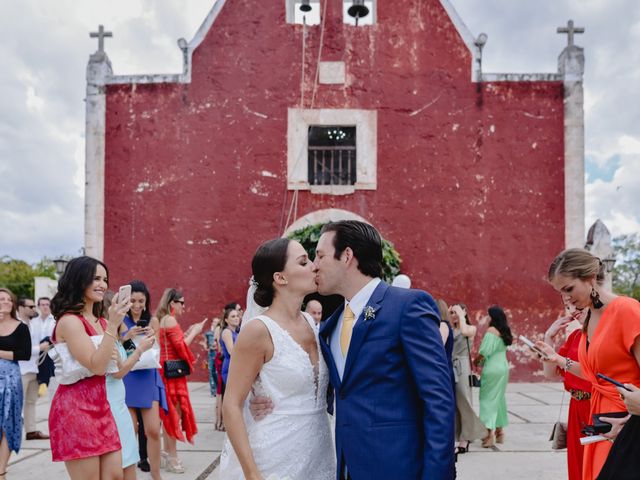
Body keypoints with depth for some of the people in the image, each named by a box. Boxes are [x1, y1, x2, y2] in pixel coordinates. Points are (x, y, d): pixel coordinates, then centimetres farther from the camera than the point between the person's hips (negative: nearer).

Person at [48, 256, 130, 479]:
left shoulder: (100, 321, 12)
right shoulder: (69, 321, -12)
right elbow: (97, 366, -21)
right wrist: (113, 325, -24)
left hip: (102, 407, 8)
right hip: (76, 410, -8)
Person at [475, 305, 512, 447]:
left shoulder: (491, 330, -13)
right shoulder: (504, 331, 9)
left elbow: (484, 351, -16)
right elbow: (500, 349, 9)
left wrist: (476, 362, 1)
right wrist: (482, 361, 10)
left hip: (492, 369, -8)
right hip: (503, 367, 8)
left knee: (488, 399, -4)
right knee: (499, 398, 16)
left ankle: (490, 433, -11)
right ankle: (500, 431, 23)